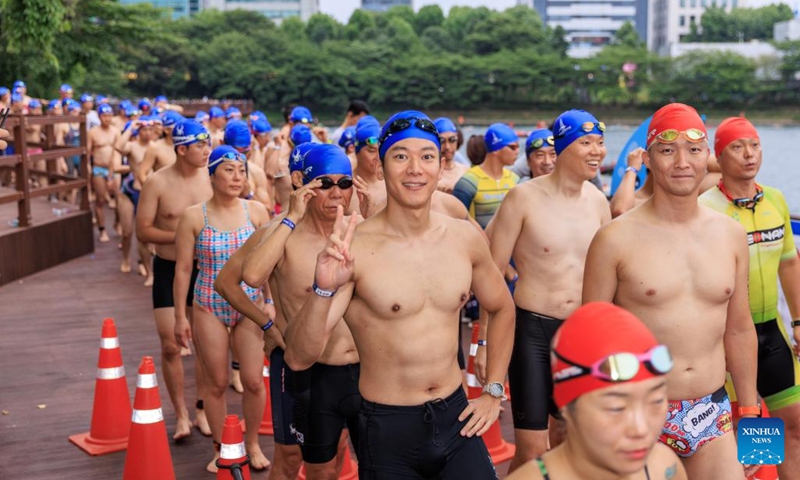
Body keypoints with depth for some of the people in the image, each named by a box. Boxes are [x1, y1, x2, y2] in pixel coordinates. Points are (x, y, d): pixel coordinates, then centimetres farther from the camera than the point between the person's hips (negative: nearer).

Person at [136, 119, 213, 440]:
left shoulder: (211, 177, -3)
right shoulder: (157, 183, -12)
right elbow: (143, 231, -10)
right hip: (169, 269, -2)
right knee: (171, 346, -1)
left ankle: (202, 410, 24)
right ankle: (181, 416, 13)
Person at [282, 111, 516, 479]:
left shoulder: (464, 238, -2)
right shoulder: (355, 248, -16)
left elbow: (502, 309, 17)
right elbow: (298, 359, -21)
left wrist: (494, 390, 11)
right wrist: (323, 290, -36)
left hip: (456, 418, 3)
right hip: (387, 430, -3)